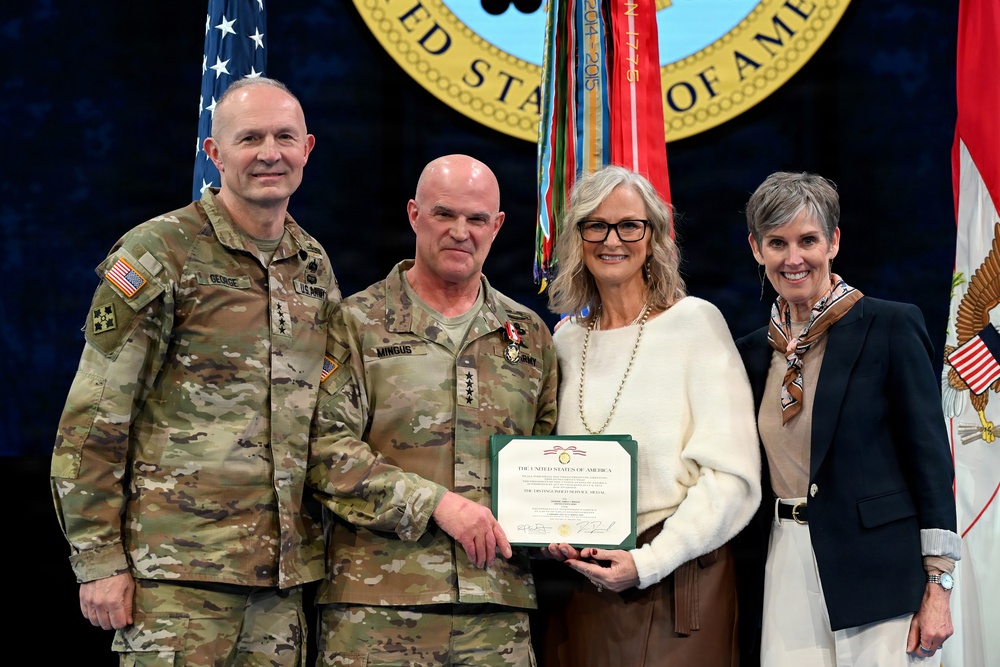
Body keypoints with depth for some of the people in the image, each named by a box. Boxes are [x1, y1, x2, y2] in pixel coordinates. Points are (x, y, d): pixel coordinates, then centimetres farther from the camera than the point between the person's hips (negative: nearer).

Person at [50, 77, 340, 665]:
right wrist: (99, 561, -11)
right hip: (180, 569, -5)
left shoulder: (317, 269, 14)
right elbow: (92, 424, -7)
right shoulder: (160, 254, -4)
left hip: (286, 572, 6)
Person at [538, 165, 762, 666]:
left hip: (675, 584, -4)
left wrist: (648, 563, -16)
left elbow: (731, 475, -10)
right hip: (581, 586, 4)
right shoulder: (567, 339, 10)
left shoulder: (695, 321, -4)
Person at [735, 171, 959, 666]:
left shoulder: (891, 327, -4)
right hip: (784, 567, 4)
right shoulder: (753, 352, 11)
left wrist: (937, 589, -10)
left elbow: (930, 459, -6)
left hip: (874, 574, -4)